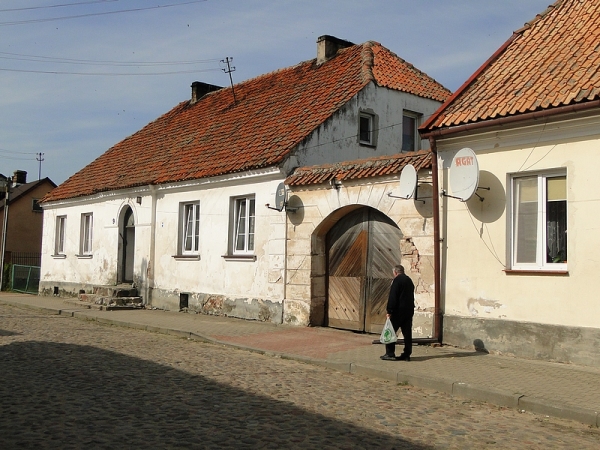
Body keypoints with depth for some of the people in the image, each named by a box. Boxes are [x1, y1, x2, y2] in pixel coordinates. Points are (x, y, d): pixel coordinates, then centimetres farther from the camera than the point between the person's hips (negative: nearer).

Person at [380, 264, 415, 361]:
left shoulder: (397, 280, -10)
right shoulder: (409, 280, 15)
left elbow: (392, 297, -16)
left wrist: (389, 311, -14)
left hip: (398, 311, -8)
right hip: (409, 311, 8)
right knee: (407, 333, 7)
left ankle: (390, 353, -3)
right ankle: (407, 354, 8)